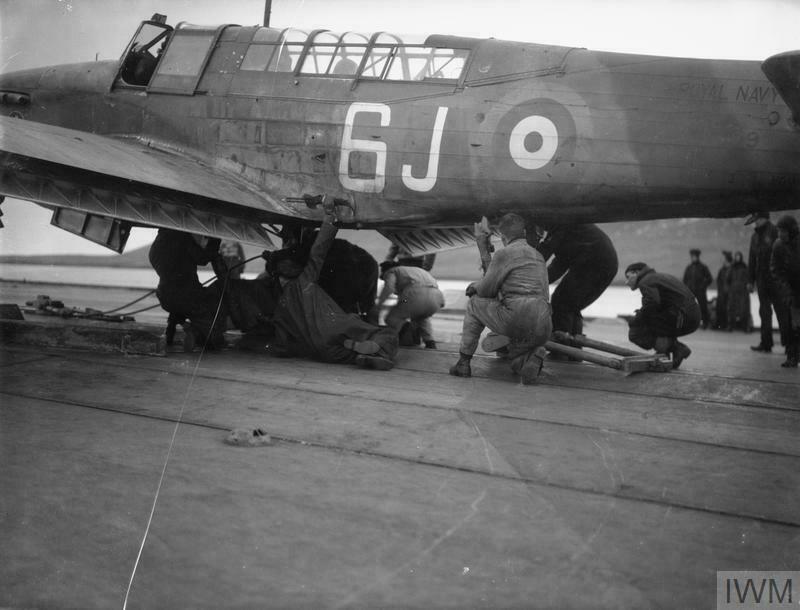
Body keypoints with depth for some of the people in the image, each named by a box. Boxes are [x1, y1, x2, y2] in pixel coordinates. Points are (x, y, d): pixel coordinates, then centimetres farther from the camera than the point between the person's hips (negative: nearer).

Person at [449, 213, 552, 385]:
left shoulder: (505, 254, 1)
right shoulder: (538, 256, 25)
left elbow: (486, 291, 4)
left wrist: (476, 286, 27)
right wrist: (483, 250, 35)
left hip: (515, 321, -7)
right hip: (543, 329, 7)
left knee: (475, 303, 20)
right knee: (517, 363, 32)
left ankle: (463, 362, 20)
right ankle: (533, 356, -6)